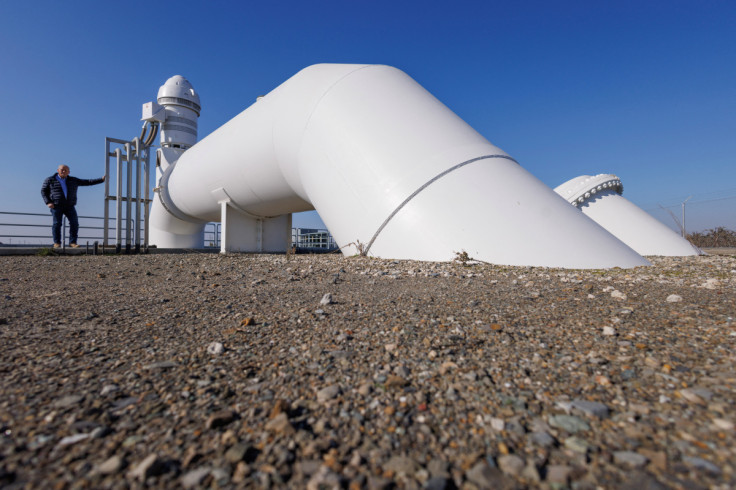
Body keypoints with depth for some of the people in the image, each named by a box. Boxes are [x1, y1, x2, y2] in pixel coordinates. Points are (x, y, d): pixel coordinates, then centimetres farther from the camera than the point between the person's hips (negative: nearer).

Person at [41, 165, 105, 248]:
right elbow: (44, 191, 5)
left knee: (74, 223, -11)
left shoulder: (73, 180, 10)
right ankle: (57, 243, 2)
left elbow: (87, 182, 9)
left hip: (69, 206, 2)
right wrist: (48, 202, -9)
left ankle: (72, 242, -7)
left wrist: (101, 180, 1)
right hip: (56, 206, -2)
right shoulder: (50, 180, 4)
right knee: (57, 223, -6)